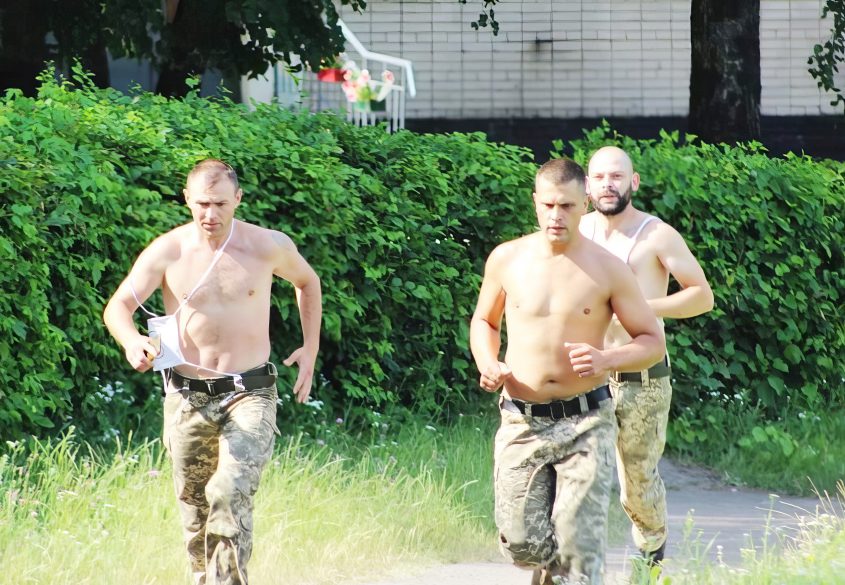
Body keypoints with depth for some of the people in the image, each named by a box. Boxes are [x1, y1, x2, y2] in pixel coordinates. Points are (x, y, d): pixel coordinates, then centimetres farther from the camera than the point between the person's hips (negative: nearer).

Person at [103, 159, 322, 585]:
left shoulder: (268, 246, -2)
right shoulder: (167, 252, -3)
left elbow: (307, 282, 19)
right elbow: (118, 306, -8)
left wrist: (311, 349, 13)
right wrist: (131, 341, -31)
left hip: (249, 394, -2)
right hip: (187, 398, 2)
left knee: (230, 492, -22)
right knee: (193, 502, 9)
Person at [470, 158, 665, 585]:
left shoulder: (606, 270, -3)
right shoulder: (507, 260, 3)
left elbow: (653, 341, 2)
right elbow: (484, 321, 20)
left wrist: (606, 360, -18)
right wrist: (487, 364, -1)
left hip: (585, 422, -2)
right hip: (521, 422, 2)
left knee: (580, 544, -11)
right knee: (520, 542, -1)